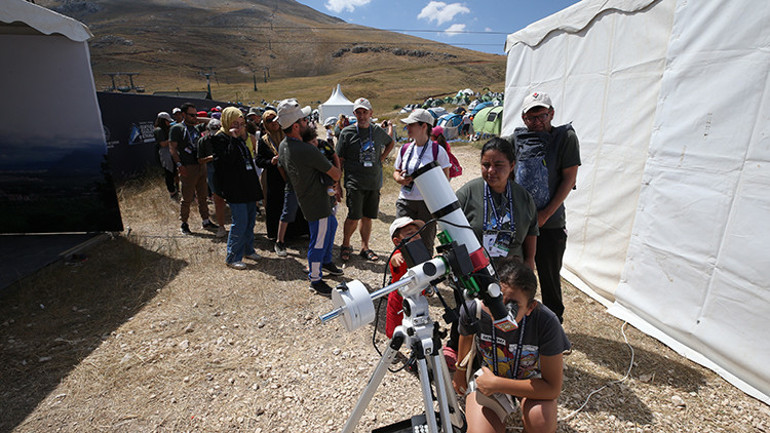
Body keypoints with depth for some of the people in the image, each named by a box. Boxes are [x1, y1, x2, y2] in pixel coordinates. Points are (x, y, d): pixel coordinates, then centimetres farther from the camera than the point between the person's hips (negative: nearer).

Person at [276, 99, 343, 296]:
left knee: (331, 225, 28)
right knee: (319, 240, 3)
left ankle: (326, 261, 45)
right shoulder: (307, 150, -28)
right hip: (316, 202, -10)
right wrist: (337, 170, 3)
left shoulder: (283, 146, 1)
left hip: (305, 196, 10)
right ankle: (315, 280, 20)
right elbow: (335, 175, -21)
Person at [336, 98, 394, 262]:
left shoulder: (378, 131, 9)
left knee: (367, 217, 9)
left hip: (374, 182, 4)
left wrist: (381, 158, 13)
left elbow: (390, 143, 30)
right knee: (354, 217, -9)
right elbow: (339, 160, 0)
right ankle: (345, 245, 14)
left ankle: (365, 248, 22)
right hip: (354, 183, -3)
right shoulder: (347, 132, -1)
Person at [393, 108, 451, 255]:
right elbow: (396, 171, 19)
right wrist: (399, 179, -5)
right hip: (405, 202, 4)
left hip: (428, 203, -3)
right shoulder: (405, 149, 8)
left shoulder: (437, 150, -5)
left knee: (425, 244, 5)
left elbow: (445, 178, -1)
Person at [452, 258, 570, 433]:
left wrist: (496, 384, -27)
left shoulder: (546, 322, -33)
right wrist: (460, 370, 16)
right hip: (487, 373, 1)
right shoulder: (473, 310, -28)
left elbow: (553, 388, -25)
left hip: (530, 378, -1)